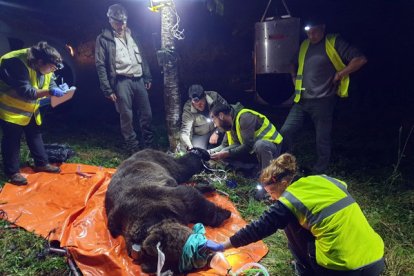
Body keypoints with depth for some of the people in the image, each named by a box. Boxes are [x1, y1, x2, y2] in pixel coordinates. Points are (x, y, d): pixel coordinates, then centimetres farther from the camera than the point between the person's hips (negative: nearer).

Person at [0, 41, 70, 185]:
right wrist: (49, 92, -43)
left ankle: (41, 163, 23)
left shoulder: (45, 67, -6)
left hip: (29, 108, 8)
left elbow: (50, 83, 1)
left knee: (35, 134, 12)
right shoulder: (18, 64, -31)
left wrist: (59, 89, -21)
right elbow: (25, 92, -36)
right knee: (12, 139, -2)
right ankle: (12, 172, 7)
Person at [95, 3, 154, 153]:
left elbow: (142, 57, 19)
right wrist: (108, 89, -10)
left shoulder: (132, 35, 15)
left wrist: (147, 77, 13)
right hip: (122, 81, -5)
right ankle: (133, 149, 13)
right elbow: (100, 65, -4)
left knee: (147, 114, 6)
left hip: (139, 79, 5)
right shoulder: (103, 39, -1)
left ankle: (149, 146, 21)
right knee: (127, 117, -1)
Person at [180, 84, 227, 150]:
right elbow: (184, 132, -28)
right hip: (199, 136, -2)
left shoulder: (214, 96, -22)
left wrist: (217, 132, -24)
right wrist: (190, 148, -47)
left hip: (217, 129, 2)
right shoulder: (187, 109, -24)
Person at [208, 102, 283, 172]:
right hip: (253, 149, 8)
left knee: (260, 145, -42)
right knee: (224, 153, -8)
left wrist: (225, 154, -27)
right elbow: (224, 145, 6)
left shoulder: (245, 117, -24)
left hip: (271, 145, -8)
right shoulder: (230, 124, 2)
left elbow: (248, 146, -31)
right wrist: (209, 152, -9)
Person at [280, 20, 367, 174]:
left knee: (322, 139, 4)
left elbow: (360, 59, -11)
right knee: (286, 131, 0)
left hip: (322, 101, -5)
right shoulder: (304, 45, 13)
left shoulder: (334, 42, -3)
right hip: (301, 100, 6)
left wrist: (339, 75, -10)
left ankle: (318, 173, 19)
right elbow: (293, 65, 30)